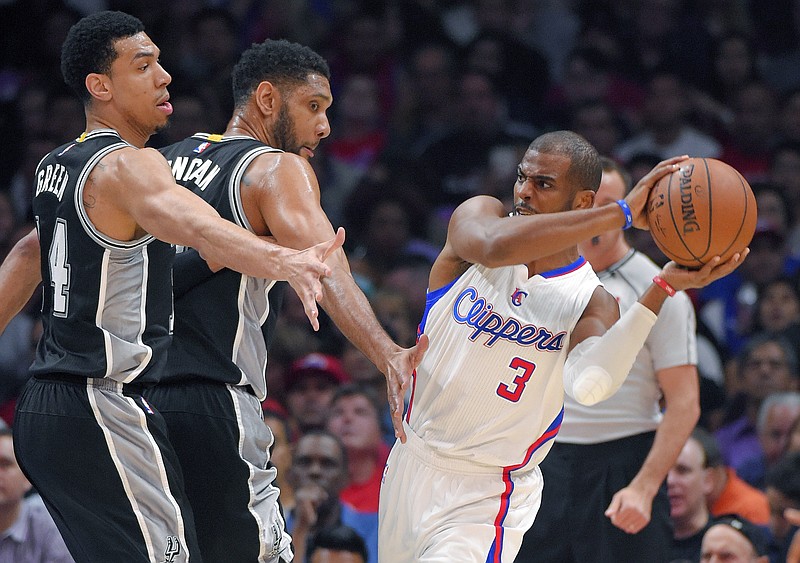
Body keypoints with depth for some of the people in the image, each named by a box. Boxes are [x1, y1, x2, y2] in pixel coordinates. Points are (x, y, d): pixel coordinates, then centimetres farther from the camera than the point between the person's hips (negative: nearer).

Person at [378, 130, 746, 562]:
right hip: (413, 463, 3)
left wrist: (661, 291, -37)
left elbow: (588, 384, -32)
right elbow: (494, 246, -33)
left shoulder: (591, 302, -9)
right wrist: (623, 213, -34)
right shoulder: (478, 214, -6)